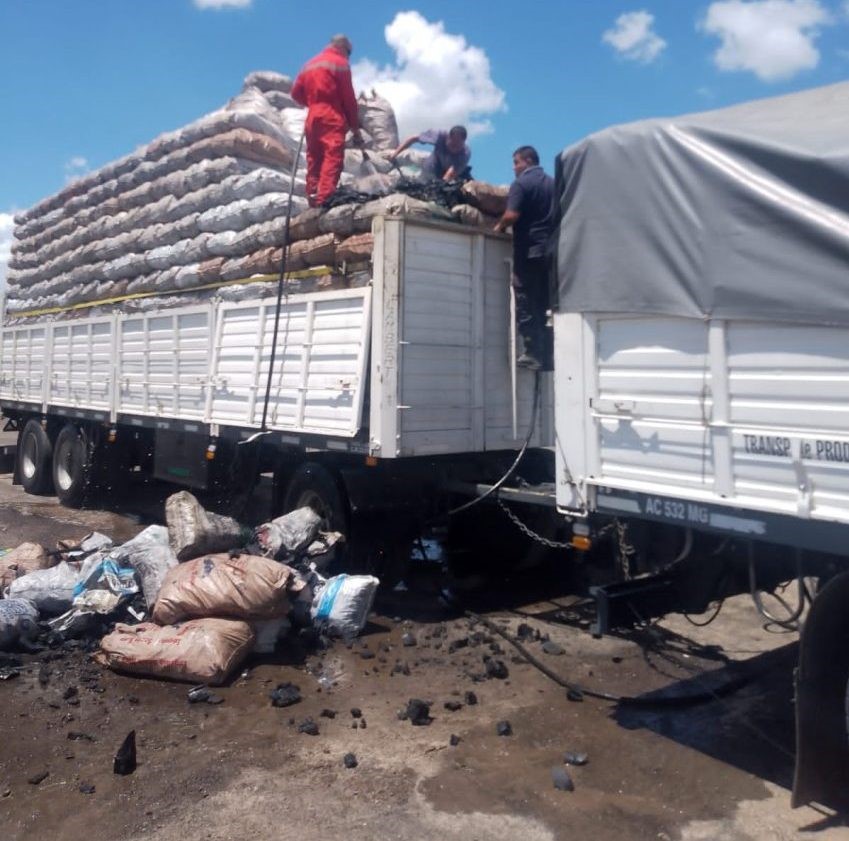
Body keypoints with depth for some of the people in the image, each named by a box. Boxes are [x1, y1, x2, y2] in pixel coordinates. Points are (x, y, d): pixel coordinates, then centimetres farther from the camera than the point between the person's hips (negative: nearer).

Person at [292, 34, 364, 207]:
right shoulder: (339, 62, 2)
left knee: (314, 158, 8)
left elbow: (296, 92, 16)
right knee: (333, 156, -17)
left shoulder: (309, 64, 21)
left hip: (312, 118, 7)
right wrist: (355, 126, 2)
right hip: (332, 117, -7)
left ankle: (313, 197, 5)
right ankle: (325, 197, -32)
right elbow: (348, 97, -2)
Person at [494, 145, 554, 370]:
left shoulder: (521, 183, -7)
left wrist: (499, 226, -1)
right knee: (543, 303, 12)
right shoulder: (553, 183, 14)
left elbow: (512, 215, -18)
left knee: (525, 304, -2)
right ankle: (546, 352, 13)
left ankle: (533, 354, -4)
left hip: (528, 250, -7)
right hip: (549, 250, 7)